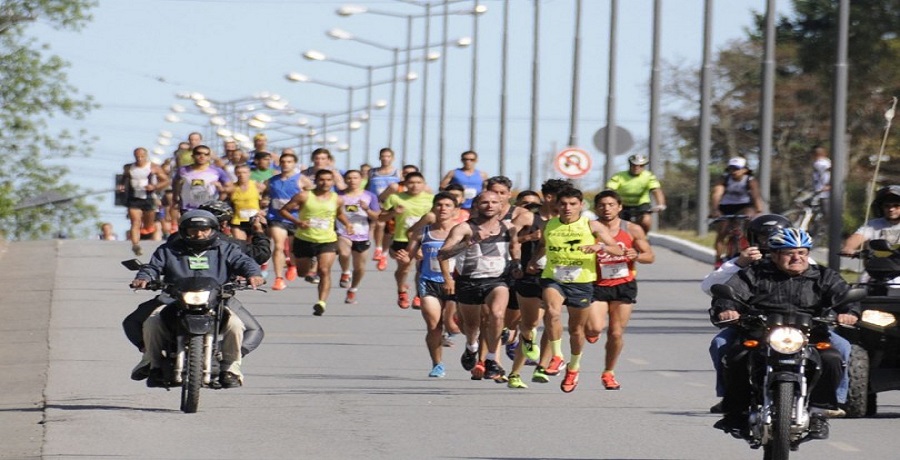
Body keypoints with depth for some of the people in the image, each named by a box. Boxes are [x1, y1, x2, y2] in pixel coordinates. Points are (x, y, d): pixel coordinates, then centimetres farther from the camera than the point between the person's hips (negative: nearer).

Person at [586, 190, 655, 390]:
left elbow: (650, 256, 5)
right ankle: (590, 331, 21)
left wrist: (636, 256, -17)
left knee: (616, 333, 2)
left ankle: (609, 372, 21)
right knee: (595, 328, -18)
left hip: (624, 285, 2)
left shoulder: (633, 230, 0)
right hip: (598, 285, -1)